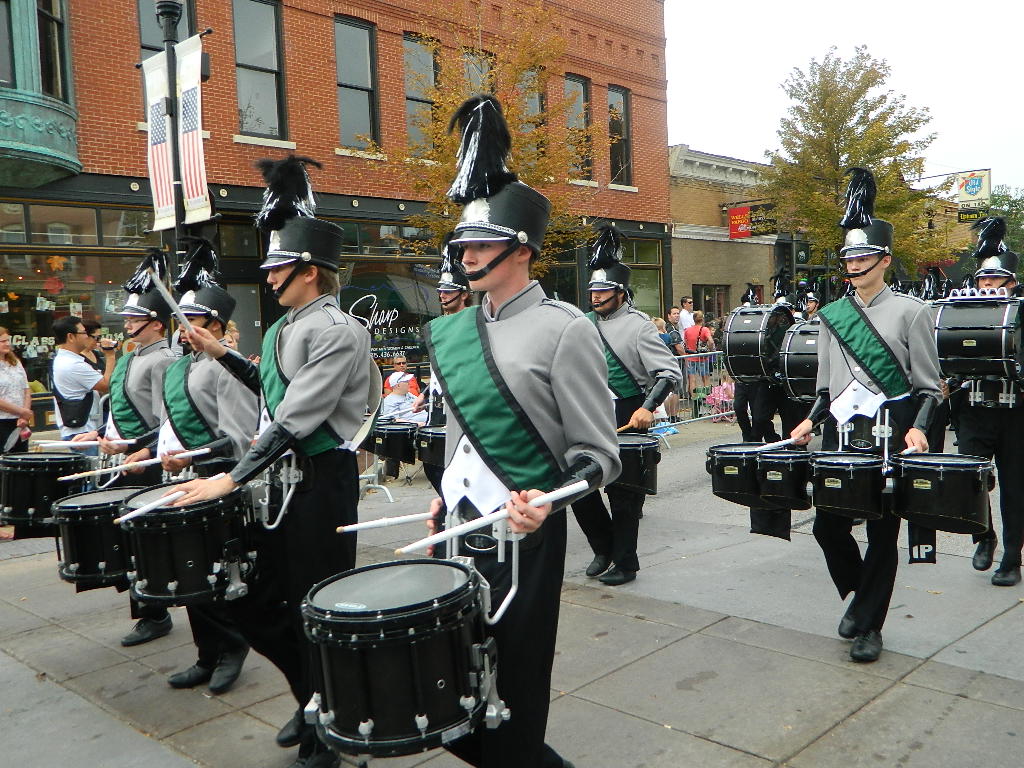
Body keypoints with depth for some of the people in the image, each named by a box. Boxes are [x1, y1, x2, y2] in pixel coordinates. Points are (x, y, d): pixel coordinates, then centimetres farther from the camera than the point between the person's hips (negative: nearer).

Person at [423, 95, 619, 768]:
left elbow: (599, 455, -12)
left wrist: (545, 502, -28)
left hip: (522, 539, -7)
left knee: (510, 710, 6)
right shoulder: (454, 333, 7)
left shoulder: (564, 330, -12)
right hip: (456, 534, 7)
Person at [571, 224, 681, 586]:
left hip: (628, 419, -6)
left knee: (623, 492, 3)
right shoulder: (587, 323, 8)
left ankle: (625, 563, 18)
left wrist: (648, 407, -27)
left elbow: (670, 373, -16)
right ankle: (604, 548, 28)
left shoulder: (637, 326, -11)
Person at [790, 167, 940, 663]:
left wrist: (917, 429, -18)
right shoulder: (831, 316, 9)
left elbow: (928, 387, -3)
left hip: (891, 440, -4)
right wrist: (811, 421, 1)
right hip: (844, 438, 4)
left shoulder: (910, 311, -3)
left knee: (882, 534, 4)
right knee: (828, 525, 3)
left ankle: (870, 626, 18)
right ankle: (859, 594, 30)